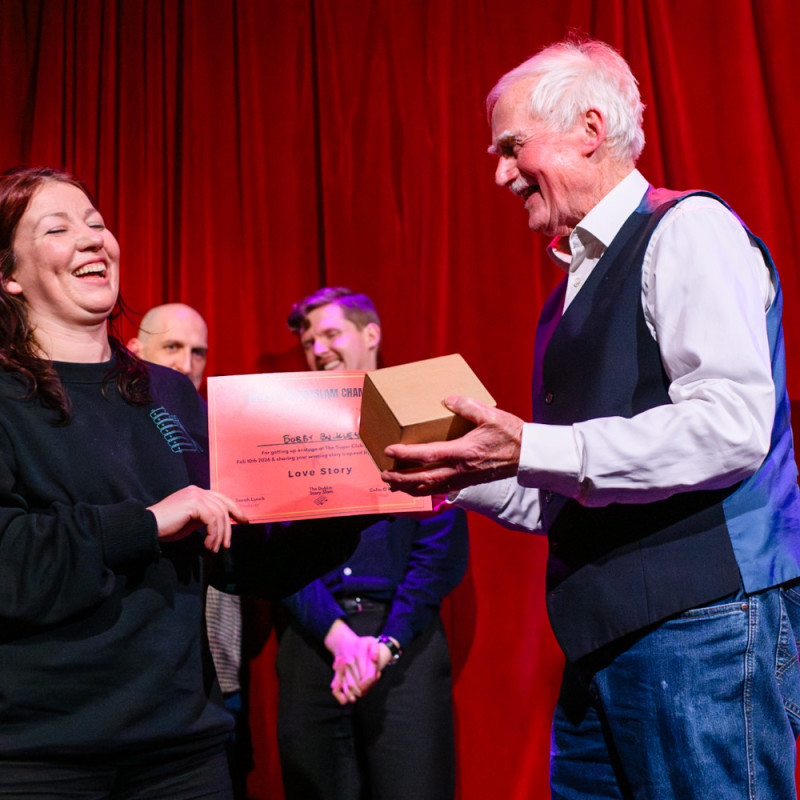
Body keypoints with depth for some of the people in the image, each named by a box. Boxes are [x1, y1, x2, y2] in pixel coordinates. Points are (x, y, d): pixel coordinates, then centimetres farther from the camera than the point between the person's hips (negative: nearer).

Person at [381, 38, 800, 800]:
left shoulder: (688, 231, -5)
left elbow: (731, 424, -19)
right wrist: (460, 476, 8)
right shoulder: (576, 285, 19)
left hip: (701, 624, -8)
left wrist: (530, 450, -20)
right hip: (603, 642, 8)